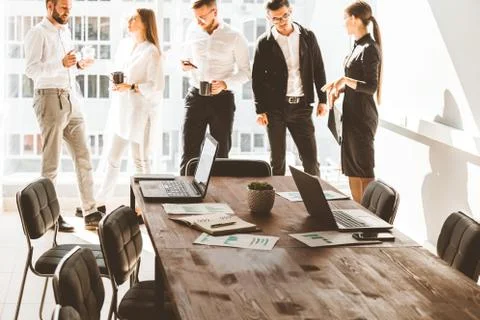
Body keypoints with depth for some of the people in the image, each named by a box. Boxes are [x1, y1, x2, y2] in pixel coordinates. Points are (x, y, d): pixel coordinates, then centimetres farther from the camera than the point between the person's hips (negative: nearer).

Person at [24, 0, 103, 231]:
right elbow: (31, 69, -17)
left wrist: (77, 65, 9)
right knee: (51, 161, -3)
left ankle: (90, 213, 6)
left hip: (71, 100, 8)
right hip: (50, 99, -8)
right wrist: (62, 64, -28)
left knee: (83, 157, 4)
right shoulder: (37, 34, -6)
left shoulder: (65, 31, 19)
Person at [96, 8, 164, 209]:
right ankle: (100, 201, 22)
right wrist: (115, 83, 0)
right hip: (122, 111, 7)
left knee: (140, 161, 2)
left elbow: (156, 87, -15)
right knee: (112, 158, 13)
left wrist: (131, 87, -21)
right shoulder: (125, 45, 8)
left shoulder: (151, 51, -13)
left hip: (141, 112, -7)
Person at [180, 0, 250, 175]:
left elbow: (245, 72, -3)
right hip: (195, 97, 3)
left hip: (222, 99, -2)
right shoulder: (192, 31, 4)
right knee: (189, 152, -1)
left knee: (221, 153, 6)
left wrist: (225, 83, -20)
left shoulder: (234, 37, -7)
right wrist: (186, 66, -6)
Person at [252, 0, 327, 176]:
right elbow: (257, 78, 1)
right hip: (275, 108, -1)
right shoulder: (264, 43, -1)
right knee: (277, 161, 5)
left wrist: (322, 100, 6)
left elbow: (318, 69, 10)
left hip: (301, 107, 1)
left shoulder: (308, 37, 4)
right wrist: (260, 110, -4)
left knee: (310, 159, 0)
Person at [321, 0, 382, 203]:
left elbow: (371, 87, -19)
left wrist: (345, 80, -28)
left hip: (362, 117, -10)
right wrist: (340, 89, 6)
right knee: (352, 170, 13)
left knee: (364, 171, -4)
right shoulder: (359, 46, 12)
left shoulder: (369, 49, -16)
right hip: (352, 115, 10)